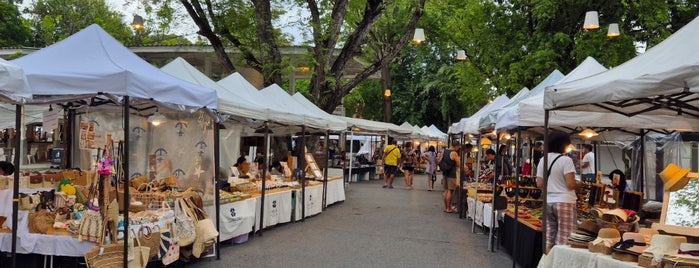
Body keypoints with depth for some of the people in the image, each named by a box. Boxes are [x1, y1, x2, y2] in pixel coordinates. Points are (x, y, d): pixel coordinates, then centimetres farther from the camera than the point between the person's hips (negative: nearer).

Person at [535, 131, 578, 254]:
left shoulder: (543, 160, 8)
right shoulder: (566, 160, -10)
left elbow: (539, 184, 6)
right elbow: (571, 184, -16)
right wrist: (578, 185, 5)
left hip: (548, 201, 6)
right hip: (564, 202, -6)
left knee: (549, 235, 11)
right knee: (564, 237, -1)